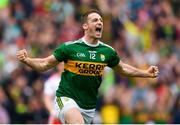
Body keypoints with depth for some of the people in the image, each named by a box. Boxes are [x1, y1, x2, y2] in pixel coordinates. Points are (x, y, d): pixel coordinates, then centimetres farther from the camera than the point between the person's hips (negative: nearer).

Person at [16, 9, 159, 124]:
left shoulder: (107, 51, 3)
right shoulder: (69, 47, -9)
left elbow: (122, 68, 21)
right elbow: (45, 64, -1)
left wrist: (146, 73, 14)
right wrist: (27, 60, -19)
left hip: (89, 106, 5)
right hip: (67, 99, -5)